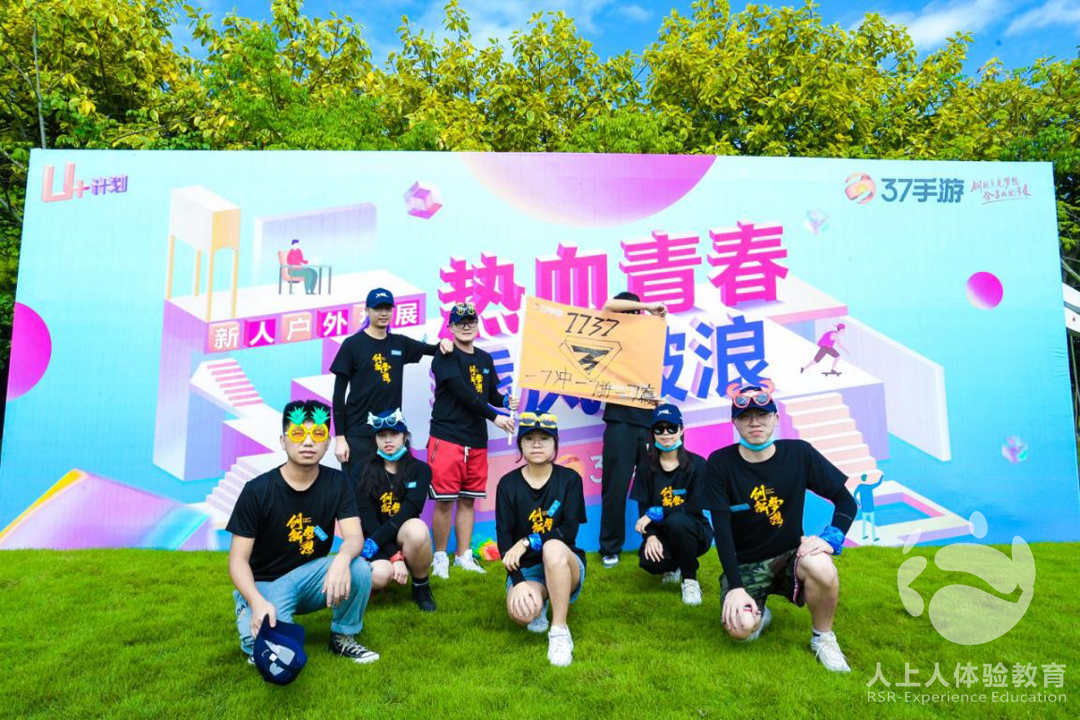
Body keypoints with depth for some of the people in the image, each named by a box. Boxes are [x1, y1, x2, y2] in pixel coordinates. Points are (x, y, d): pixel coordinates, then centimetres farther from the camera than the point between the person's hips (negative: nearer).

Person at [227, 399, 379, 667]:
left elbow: (354, 537, -17)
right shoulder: (258, 490, -15)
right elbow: (238, 560, -13)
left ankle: (343, 637, 0)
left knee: (360, 569, -28)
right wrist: (258, 602, -31)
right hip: (264, 584, -2)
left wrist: (343, 558, -42)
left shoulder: (337, 483, -8)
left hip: (312, 576, 2)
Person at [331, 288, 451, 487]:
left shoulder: (400, 343, 8)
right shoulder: (352, 344, -3)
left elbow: (432, 349, 23)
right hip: (358, 435, -4)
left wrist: (443, 343, -1)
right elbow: (338, 394, -3)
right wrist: (339, 437, -8)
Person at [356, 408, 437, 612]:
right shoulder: (367, 472, 0)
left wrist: (374, 542, -25)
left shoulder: (420, 469, -1)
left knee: (417, 528, -36)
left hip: (404, 537, 0)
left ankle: (421, 587, -8)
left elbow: (408, 512, -14)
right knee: (379, 575, -34)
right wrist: (395, 556, -20)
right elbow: (367, 520, -9)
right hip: (375, 540, 0)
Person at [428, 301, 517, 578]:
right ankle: (440, 557, 12)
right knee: (444, 500, -3)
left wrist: (505, 401, -4)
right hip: (447, 436, -6)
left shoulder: (485, 359, 15)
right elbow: (462, 392, -15)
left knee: (468, 500, 10)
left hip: (477, 440, 6)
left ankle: (464, 556, 20)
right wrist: (494, 417, -16)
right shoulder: (445, 357, -5)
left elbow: (491, 394, 19)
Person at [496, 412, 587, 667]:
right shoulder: (508, 484, -3)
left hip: (565, 566, -1)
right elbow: (504, 539, -9)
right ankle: (540, 602, 9)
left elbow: (569, 532, -14)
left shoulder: (569, 479, -5)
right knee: (522, 613, -30)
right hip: (525, 568, 1)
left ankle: (560, 632, -22)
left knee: (553, 548, -36)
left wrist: (527, 542, -23)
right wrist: (518, 581, -23)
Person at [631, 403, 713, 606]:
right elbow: (643, 508, -4)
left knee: (676, 521, -37)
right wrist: (650, 536, -23)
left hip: (694, 532, -2)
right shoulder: (647, 466, -1)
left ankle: (690, 579, -10)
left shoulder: (696, 463, -9)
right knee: (649, 562, -30)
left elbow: (695, 507, -17)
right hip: (662, 534, 2)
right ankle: (673, 566, 12)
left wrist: (656, 513, -21)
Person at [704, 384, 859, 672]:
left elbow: (846, 500, -2)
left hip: (789, 556, 1)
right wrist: (735, 586, -20)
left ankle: (823, 637, -3)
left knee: (821, 567, -34)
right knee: (740, 627, -26)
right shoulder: (720, 463, -11)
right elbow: (722, 529, -13)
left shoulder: (799, 453, -7)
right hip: (744, 564, 0)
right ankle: (760, 613, 14)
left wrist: (831, 538, -21)